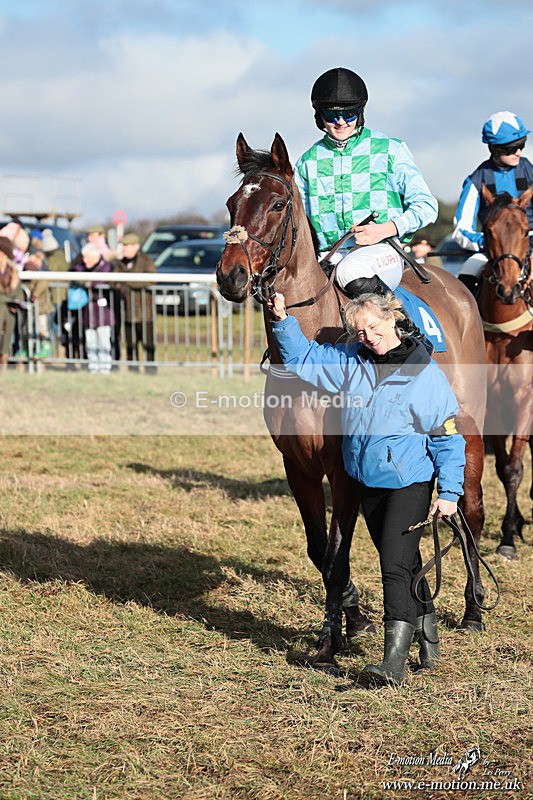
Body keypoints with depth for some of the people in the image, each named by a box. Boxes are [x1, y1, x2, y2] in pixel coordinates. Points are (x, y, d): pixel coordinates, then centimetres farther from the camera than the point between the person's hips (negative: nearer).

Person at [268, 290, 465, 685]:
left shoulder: (425, 373, -13)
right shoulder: (349, 361, 1)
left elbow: (449, 437, -10)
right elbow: (303, 358, 13)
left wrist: (449, 492, -13)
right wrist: (283, 321, -2)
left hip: (410, 483, -6)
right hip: (368, 484, 6)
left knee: (395, 566, -14)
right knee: (405, 564, 19)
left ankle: (394, 661, -16)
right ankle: (429, 639, 36)